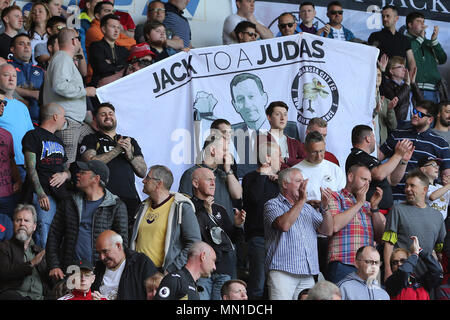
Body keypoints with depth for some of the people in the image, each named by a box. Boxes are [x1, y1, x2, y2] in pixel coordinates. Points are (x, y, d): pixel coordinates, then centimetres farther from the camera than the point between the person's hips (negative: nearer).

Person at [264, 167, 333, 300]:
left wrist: (325, 206, -4)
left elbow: (328, 231, 11)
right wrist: (301, 200, -13)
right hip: (282, 272, -5)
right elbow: (284, 225, -15)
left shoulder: (307, 208, 21)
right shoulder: (272, 205, 6)